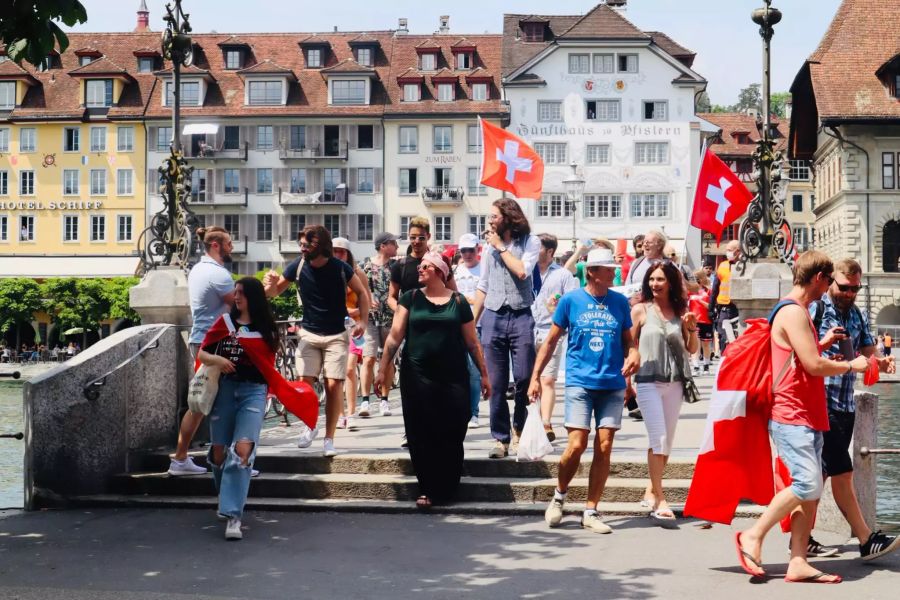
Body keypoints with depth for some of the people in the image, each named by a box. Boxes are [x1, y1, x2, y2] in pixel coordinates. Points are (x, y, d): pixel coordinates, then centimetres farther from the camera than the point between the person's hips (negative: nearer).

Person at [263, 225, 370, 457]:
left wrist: (363, 321, -10)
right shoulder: (298, 266, -7)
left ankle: (329, 439, 4)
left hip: (336, 335, -2)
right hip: (309, 334, 2)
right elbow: (275, 292, 4)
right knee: (305, 383, -7)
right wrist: (270, 285, -21)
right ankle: (310, 427, 19)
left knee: (334, 385, -7)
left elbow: (361, 292, 3)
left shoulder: (340, 268, -11)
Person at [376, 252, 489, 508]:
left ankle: (446, 489, 13)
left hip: (453, 378, 0)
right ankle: (427, 489, 10)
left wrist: (484, 374, 8)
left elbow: (472, 343, 9)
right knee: (421, 435, 0)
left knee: (451, 436, -1)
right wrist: (382, 369, -4)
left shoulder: (458, 302, 4)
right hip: (417, 378, 0)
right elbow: (395, 336, 3)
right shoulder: (410, 298, 5)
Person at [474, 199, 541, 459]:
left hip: (521, 317, -3)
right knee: (496, 384, 2)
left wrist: (501, 247, -5)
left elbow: (522, 271, -15)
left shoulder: (530, 242, 2)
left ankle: (518, 430, 15)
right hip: (493, 317, 3)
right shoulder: (489, 245, 13)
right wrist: (472, 322, 13)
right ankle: (500, 438, 7)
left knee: (524, 378, -5)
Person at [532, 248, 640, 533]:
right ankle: (559, 496, 16)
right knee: (576, 445, -10)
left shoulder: (620, 302, 7)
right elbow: (550, 341, 5)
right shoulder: (571, 300, 0)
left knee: (604, 448, 1)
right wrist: (535, 376, 2)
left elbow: (628, 340, 15)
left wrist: (633, 356, -8)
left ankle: (591, 511, 11)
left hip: (612, 384, 3)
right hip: (580, 382, -3)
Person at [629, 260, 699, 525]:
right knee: (658, 439, -10)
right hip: (648, 381, -4)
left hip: (674, 383, 4)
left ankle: (651, 491, 24)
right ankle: (659, 499, -7)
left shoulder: (681, 311, 7)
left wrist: (692, 328, -7)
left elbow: (692, 349, 11)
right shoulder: (641, 310, 0)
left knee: (667, 441, 10)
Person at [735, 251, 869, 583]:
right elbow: (815, 365, -19)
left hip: (806, 418, 10)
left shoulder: (796, 311, 19)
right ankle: (753, 536, -5)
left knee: (811, 489, 5)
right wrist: (852, 365, -4)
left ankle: (798, 563, 5)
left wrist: (823, 342, 21)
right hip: (792, 417, -10)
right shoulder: (793, 312, -13)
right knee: (806, 485, -17)